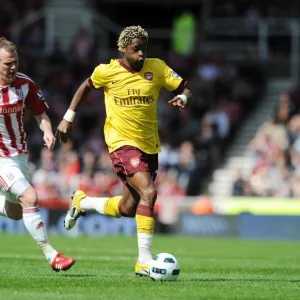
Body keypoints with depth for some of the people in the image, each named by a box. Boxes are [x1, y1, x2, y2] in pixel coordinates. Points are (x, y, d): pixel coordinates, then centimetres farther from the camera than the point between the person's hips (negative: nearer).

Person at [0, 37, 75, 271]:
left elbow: (40, 114, 4)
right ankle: (51, 255, -19)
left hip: (20, 154, 6)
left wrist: (48, 131, -16)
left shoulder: (25, 84, -6)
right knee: (30, 198, -22)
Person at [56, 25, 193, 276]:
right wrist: (68, 117, 12)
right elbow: (87, 87, 12)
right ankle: (144, 260, -21)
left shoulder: (156, 68, -2)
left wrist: (182, 98, -23)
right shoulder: (107, 71, -7)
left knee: (128, 209, 11)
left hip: (150, 145, 5)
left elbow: (185, 89, 0)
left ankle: (82, 203, 39)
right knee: (148, 192, -25)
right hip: (122, 143, -5)